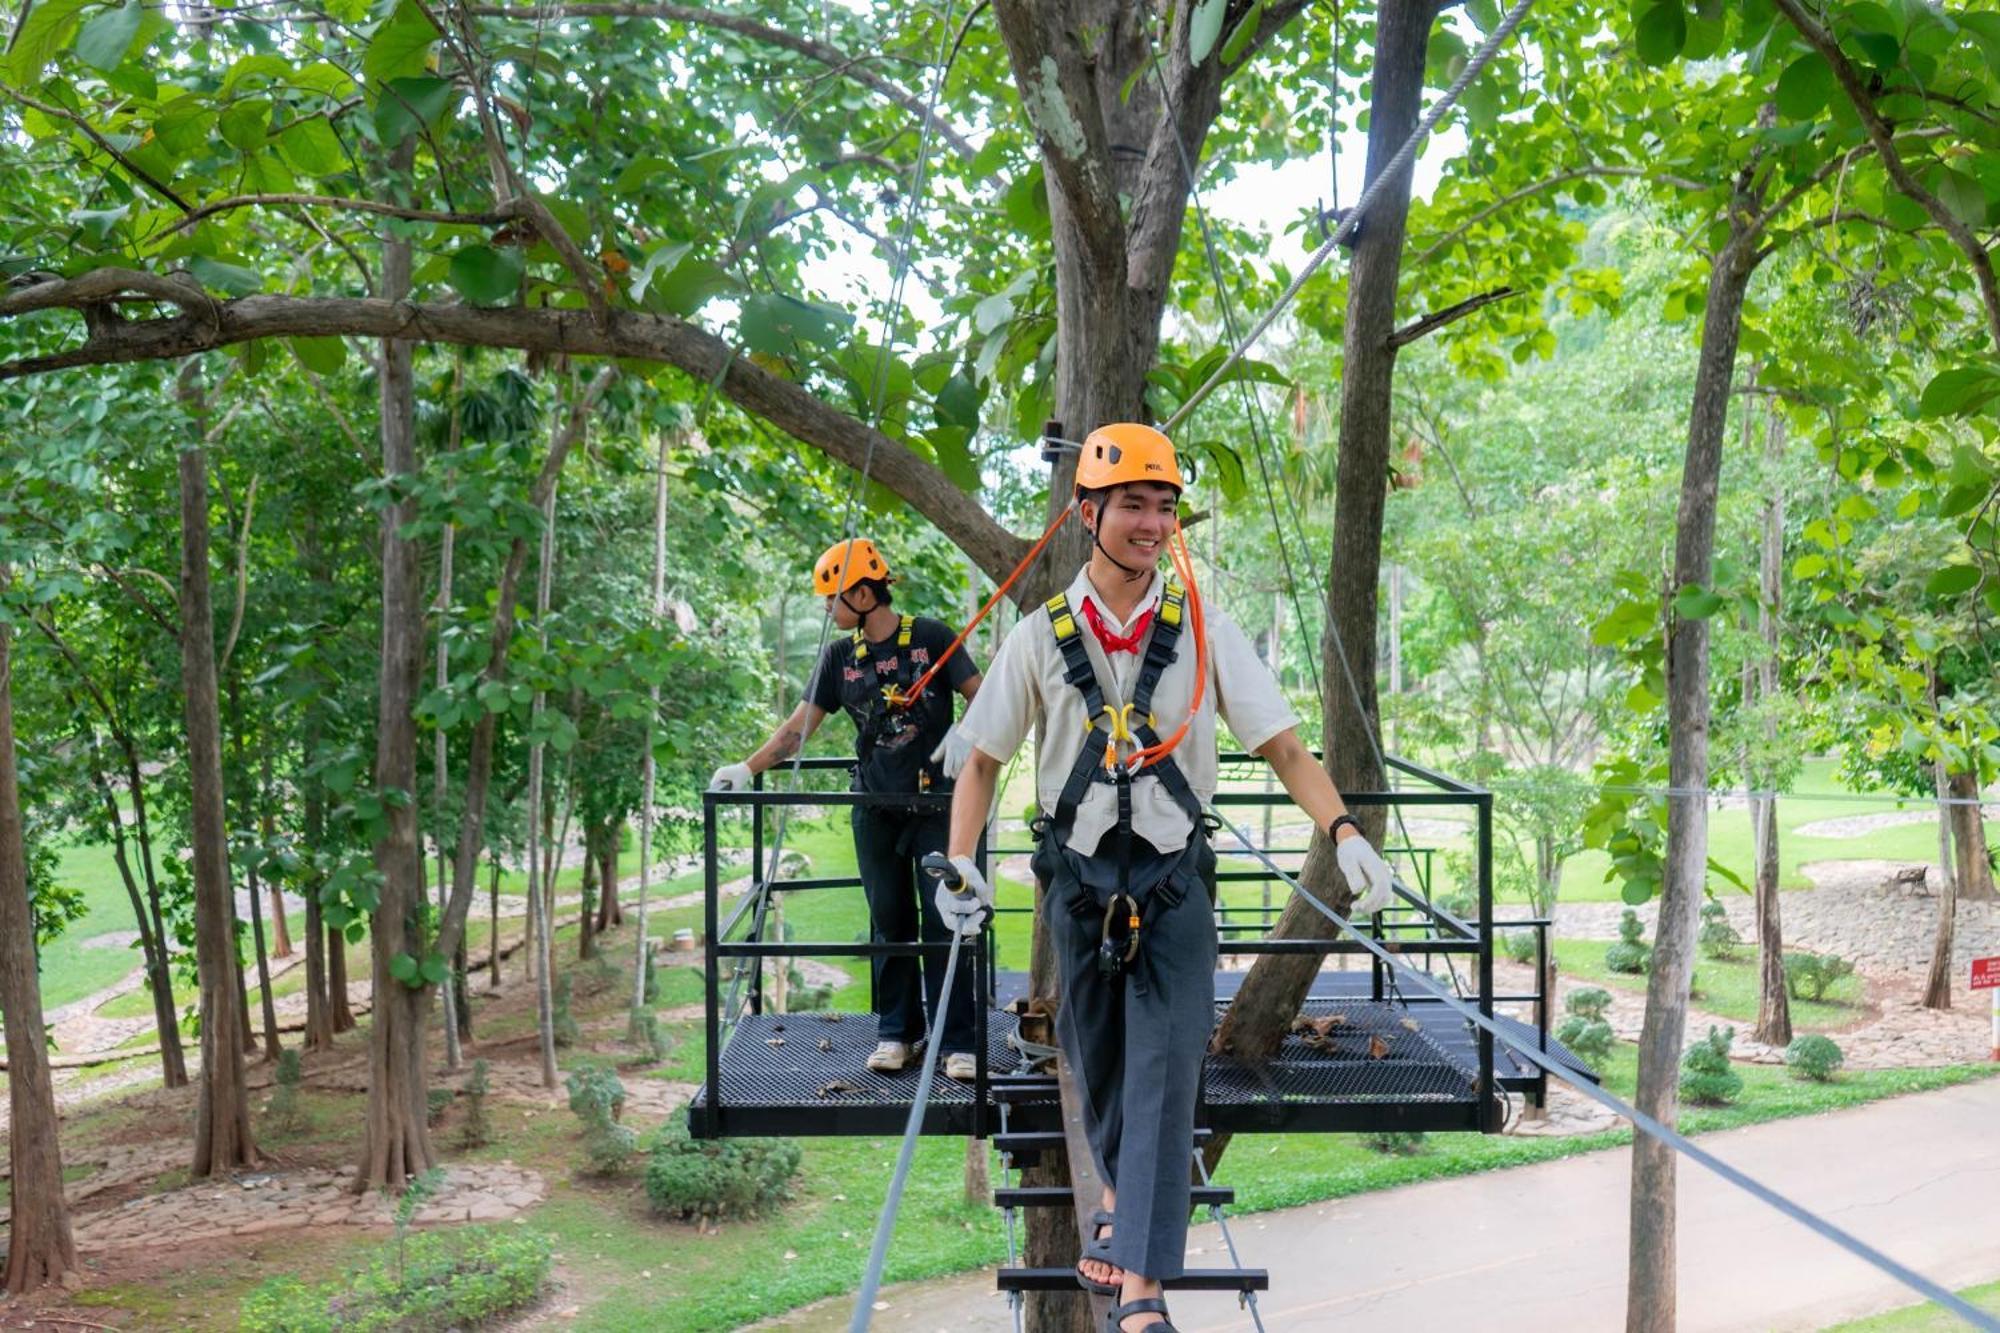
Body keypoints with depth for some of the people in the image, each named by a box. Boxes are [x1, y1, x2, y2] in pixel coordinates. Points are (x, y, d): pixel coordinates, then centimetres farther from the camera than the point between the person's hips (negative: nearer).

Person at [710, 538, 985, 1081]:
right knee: (890, 922, 8)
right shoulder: (840, 655, 8)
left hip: (935, 798, -4)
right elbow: (800, 724, 7)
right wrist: (749, 768, -3)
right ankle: (897, 1033, 18)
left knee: (943, 920, -3)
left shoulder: (930, 637, -3)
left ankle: (958, 1041, 2)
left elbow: (979, 696, -1)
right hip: (875, 806, 4)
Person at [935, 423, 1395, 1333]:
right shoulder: (1041, 637, -2)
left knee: (1165, 1071, -9)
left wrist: (1343, 831, -19)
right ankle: (1121, 1194, 44)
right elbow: (982, 760, 6)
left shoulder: (1204, 633, -3)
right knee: (1098, 1062, 15)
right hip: (1078, 880, 1)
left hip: (1175, 881, -1)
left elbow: (1282, 745, -4)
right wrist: (960, 862, -7)